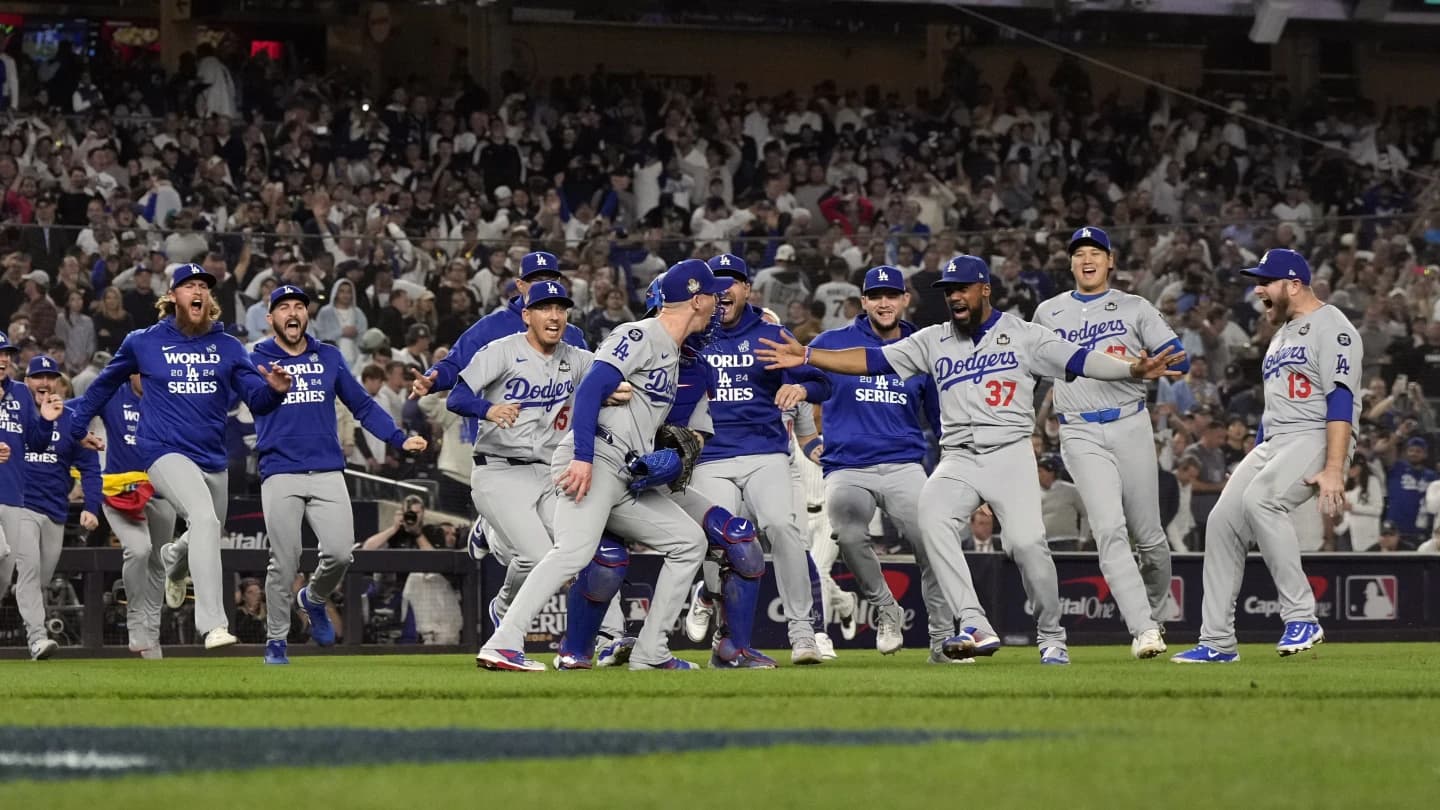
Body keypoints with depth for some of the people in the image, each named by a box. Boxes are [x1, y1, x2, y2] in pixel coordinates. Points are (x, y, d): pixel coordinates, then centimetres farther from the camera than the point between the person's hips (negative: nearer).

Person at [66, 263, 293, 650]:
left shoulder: (227, 347, 7)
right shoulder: (143, 343, 2)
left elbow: (256, 398, -2)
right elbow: (106, 383, 17)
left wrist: (273, 389, -24)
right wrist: (75, 428, 19)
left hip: (213, 459, 5)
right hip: (166, 452, -5)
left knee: (205, 538, 21)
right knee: (205, 520, -30)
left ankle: (174, 562, 62)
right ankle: (213, 626, -36)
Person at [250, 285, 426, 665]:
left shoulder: (329, 358, 15)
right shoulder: (258, 360, 5)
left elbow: (362, 404, 16)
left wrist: (399, 439, 3)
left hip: (327, 473, 2)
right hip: (280, 473, -2)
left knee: (339, 553, -11)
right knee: (284, 562, -8)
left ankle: (314, 599, 22)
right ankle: (276, 642, 6)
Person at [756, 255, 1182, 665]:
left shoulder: (1023, 335, 5)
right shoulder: (934, 341, 15)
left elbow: (1079, 359, -6)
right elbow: (873, 359, 11)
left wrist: (1134, 370, -23)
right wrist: (807, 357, 2)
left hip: (1010, 454, -3)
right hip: (958, 459, 3)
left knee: (1027, 542, -20)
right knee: (933, 519, -27)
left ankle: (1052, 638, 2)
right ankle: (974, 626, -30)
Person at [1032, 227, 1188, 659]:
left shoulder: (1135, 309, 7)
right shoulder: (1048, 314, 13)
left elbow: (1179, 360, -1)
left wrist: (1138, 365, -16)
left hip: (1131, 427, 0)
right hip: (1081, 435, 0)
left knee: (1149, 535, 3)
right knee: (1109, 529, -18)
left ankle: (1153, 617, 26)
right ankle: (1143, 630, -25)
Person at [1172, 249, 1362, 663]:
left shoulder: (1330, 326, -8)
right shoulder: (1283, 333, 22)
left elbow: (1341, 400, -18)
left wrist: (1334, 469, -27)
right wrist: (1249, 464, 21)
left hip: (1315, 439, -10)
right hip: (1273, 443, 10)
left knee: (1260, 499, -32)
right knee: (1223, 519, -2)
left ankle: (1301, 618, -27)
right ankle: (1217, 643, 3)